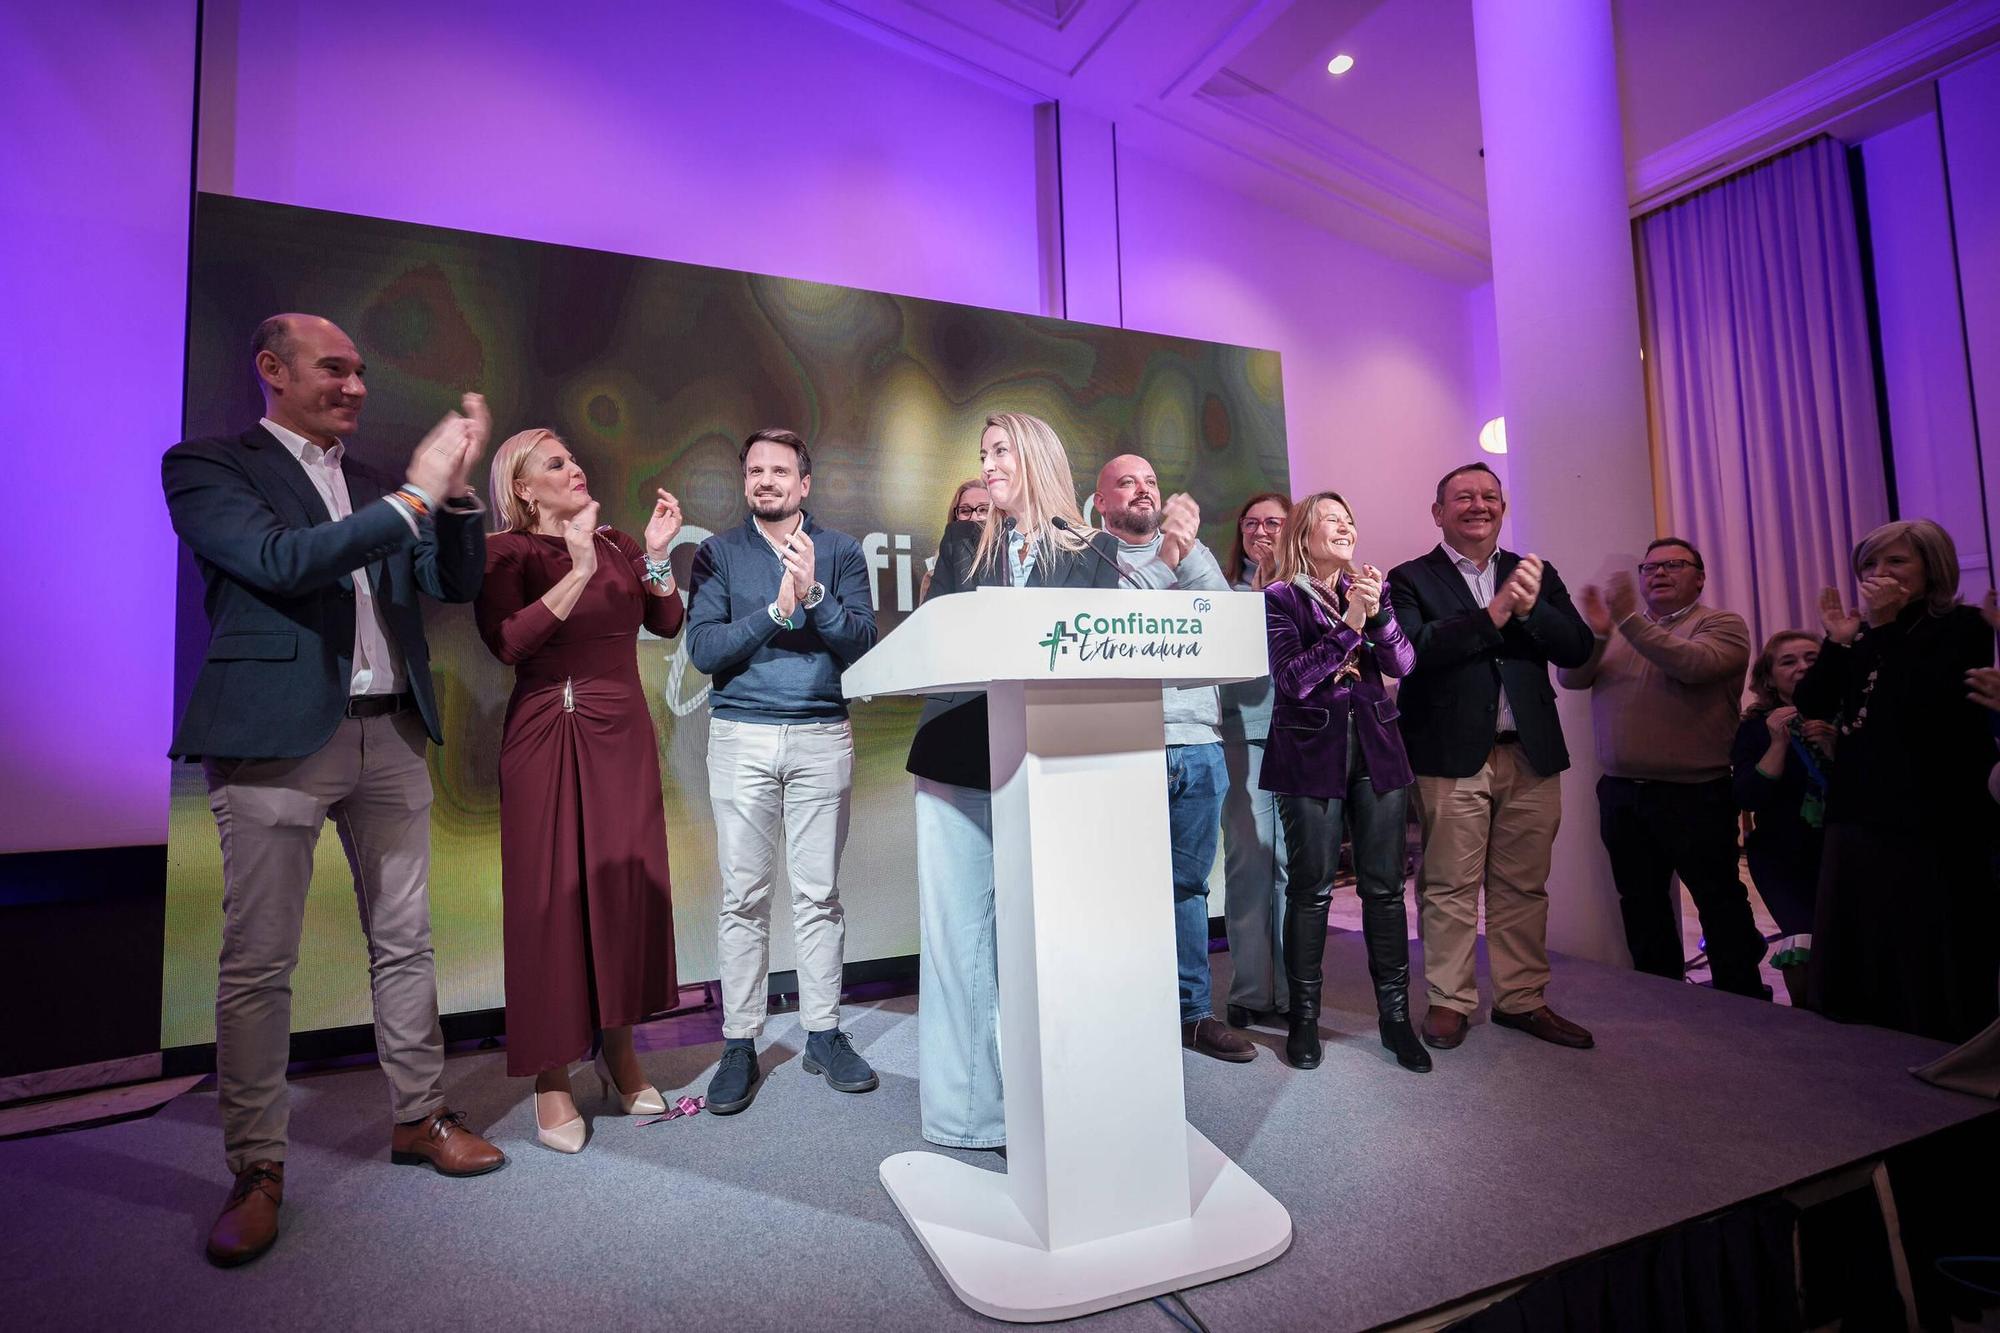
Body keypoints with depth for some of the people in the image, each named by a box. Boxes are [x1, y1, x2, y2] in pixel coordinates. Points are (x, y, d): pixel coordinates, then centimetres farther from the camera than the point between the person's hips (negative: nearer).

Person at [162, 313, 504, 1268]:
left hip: (390, 735, 5)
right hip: (277, 737, -5)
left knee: (405, 942, 11)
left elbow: (456, 584, 11)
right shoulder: (206, 465, 3)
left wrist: (454, 487, -2)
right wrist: (412, 495, -15)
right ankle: (257, 1170, 17)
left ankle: (418, 1117, 25)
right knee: (257, 963, 2)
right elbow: (280, 560, -15)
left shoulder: (374, 486, 17)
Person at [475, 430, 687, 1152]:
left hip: (625, 734, 5)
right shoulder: (506, 552, -1)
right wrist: (580, 571, -22)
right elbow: (508, 641, -17)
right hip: (548, 738, -4)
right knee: (551, 896, 0)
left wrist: (656, 553, -5)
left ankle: (619, 1053, 22)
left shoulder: (617, 545, 14)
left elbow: (668, 623, 6)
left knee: (626, 887, 6)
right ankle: (551, 1079, 12)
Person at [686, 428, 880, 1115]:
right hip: (741, 735, 0)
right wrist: (777, 610, -11)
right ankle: (740, 1044, 16)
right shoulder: (719, 553, 8)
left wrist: (813, 594, -14)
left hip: (823, 735, 0)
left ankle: (824, 1033, 19)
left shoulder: (840, 551, 9)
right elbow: (703, 648, -4)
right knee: (743, 897, 4)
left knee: (819, 892, 6)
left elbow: (862, 643, -1)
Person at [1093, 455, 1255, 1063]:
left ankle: (1192, 1011, 23)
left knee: (1188, 886, 11)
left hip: (1200, 745, 4)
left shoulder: (1192, 554, 17)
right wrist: (1166, 557, -17)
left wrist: (1188, 547, -12)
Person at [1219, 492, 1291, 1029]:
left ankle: (1293, 989, 16)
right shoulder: (1226, 590, 11)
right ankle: (1250, 991, 12)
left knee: (1295, 861, 4)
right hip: (1243, 734, 0)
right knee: (1248, 860, 0)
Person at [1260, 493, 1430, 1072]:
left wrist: (1377, 615, -15)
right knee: (1310, 889, 1)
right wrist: (1348, 627, -17)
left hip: (1377, 748, 4)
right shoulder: (1280, 597, -1)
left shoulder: (1368, 589, 13)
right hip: (1312, 753, -4)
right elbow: (1291, 678, -12)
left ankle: (1395, 1014, 18)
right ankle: (1304, 1017, 14)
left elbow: (1403, 663, 2)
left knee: (1385, 887, 6)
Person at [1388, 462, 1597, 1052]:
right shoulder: (1412, 579, 1)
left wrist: (1530, 608, -12)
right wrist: (1493, 613, -19)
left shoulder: (1536, 574, 15)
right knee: (1450, 887, 3)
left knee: (1524, 886, 11)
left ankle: (1522, 998, 25)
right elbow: (1412, 648, -16)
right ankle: (1450, 1002, 16)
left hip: (1532, 754, 4)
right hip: (1452, 755, -4)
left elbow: (1578, 648, 4)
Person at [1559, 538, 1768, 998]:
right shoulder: (1619, 631, 12)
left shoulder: (1722, 624, -1)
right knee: (1641, 905, 15)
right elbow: (1570, 677, 0)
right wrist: (1596, 633, -17)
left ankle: (1743, 999, 23)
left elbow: (1694, 664, -22)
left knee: (1721, 903, 6)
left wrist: (1629, 619, -24)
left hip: (1696, 796, -5)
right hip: (1622, 793, 5)